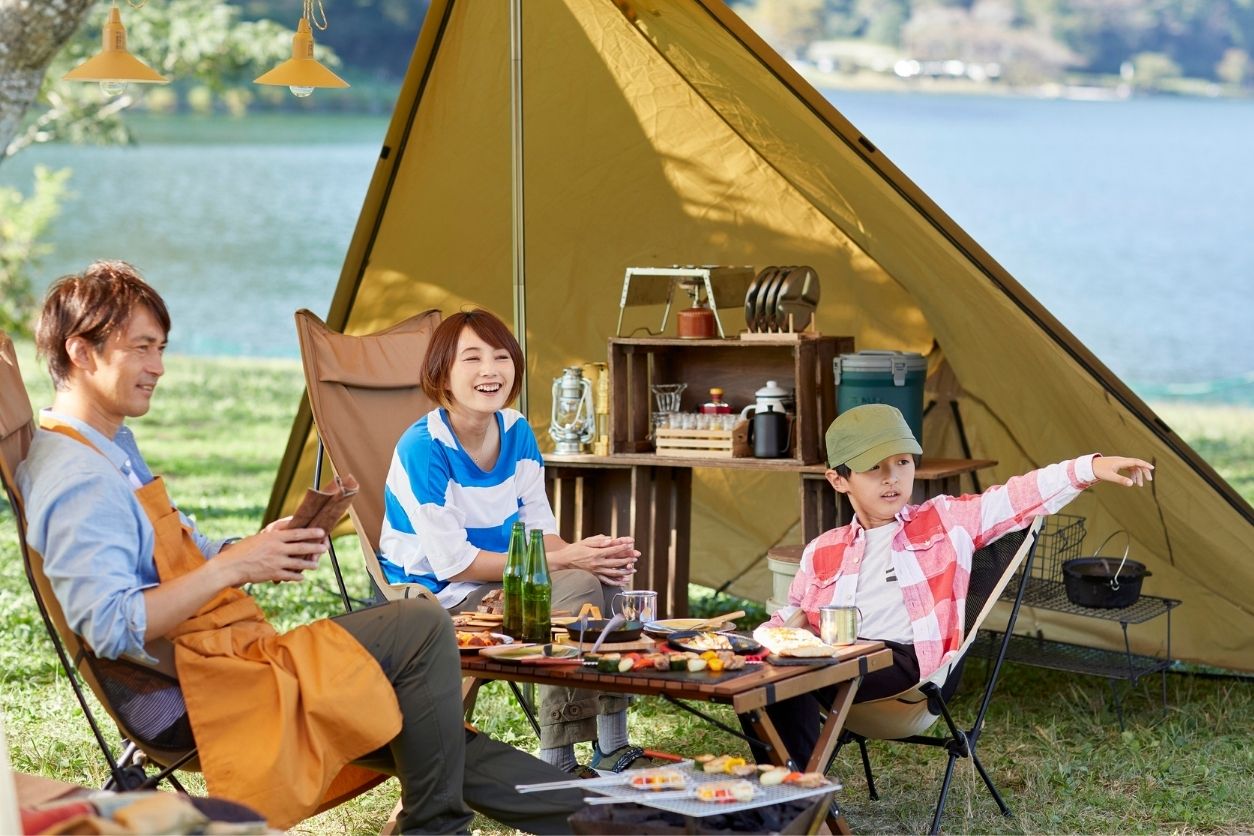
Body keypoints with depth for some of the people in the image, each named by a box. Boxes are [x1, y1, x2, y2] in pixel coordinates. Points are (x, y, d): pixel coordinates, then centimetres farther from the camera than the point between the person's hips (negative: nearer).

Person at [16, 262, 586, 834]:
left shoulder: (111, 446, 16)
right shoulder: (78, 481, -19)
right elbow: (111, 629, -29)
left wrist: (260, 549, 1)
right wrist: (235, 564, -23)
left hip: (233, 660, 11)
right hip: (197, 695, -11)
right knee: (420, 629, -11)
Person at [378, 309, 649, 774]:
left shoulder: (516, 431, 2)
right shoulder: (423, 448, -21)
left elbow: (539, 529, 4)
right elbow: (454, 561, -23)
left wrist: (589, 556, -20)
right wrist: (565, 560, -25)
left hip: (507, 577, 8)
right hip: (435, 595, -8)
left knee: (608, 580, -13)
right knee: (577, 589, -25)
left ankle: (611, 748, -9)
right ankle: (558, 760, -18)